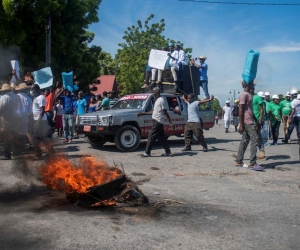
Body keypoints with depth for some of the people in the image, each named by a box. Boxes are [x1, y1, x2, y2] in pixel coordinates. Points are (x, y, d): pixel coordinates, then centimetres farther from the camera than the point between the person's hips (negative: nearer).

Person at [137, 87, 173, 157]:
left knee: (151, 136, -8)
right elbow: (153, 111, 24)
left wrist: (170, 123, -16)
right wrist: (143, 113, 21)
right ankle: (168, 152, 16)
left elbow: (165, 113, -15)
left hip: (158, 121, -9)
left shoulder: (161, 100, -11)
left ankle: (147, 152, -5)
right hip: (156, 121, 9)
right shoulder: (157, 100, 18)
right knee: (161, 137, 11)